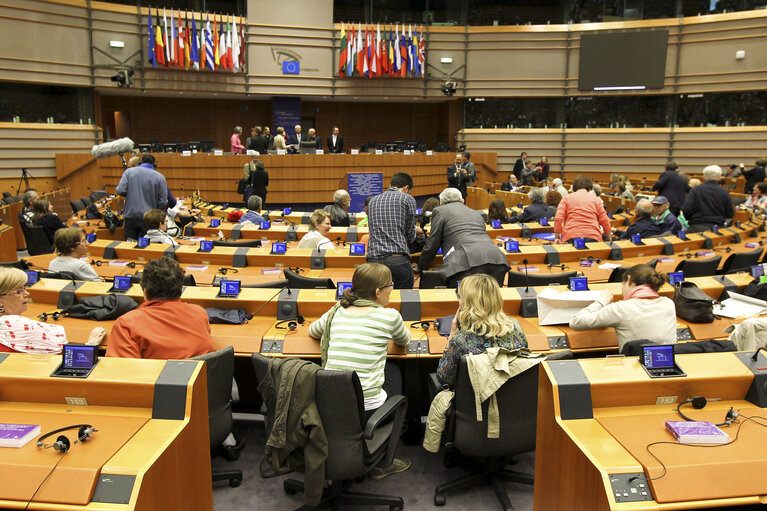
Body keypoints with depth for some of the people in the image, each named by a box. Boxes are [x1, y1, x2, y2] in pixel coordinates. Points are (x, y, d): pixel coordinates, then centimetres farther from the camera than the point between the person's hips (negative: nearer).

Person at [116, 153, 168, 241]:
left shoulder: (129, 172, 1)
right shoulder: (160, 177, -2)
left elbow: (120, 191, -7)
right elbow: (163, 202, -5)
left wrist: (130, 194, 14)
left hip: (130, 215, 2)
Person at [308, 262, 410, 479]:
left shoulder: (337, 311, 7)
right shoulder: (389, 316, -5)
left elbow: (312, 331, 29)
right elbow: (404, 341, 17)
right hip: (366, 410, -5)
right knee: (393, 372, 25)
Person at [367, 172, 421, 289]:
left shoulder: (373, 200, 19)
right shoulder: (407, 198, 4)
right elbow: (410, 236, 4)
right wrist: (415, 232, 29)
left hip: (374, 259, 4)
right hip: (398, 260, -4)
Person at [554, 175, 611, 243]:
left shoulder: (567, 198, 13)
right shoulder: (596, 200, 15)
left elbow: (558, 219, 0)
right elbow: (605, 221, 11)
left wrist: (557, 237, 4)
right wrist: (608, 238, 22)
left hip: (571, 236, 0)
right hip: (592, 237, 1)